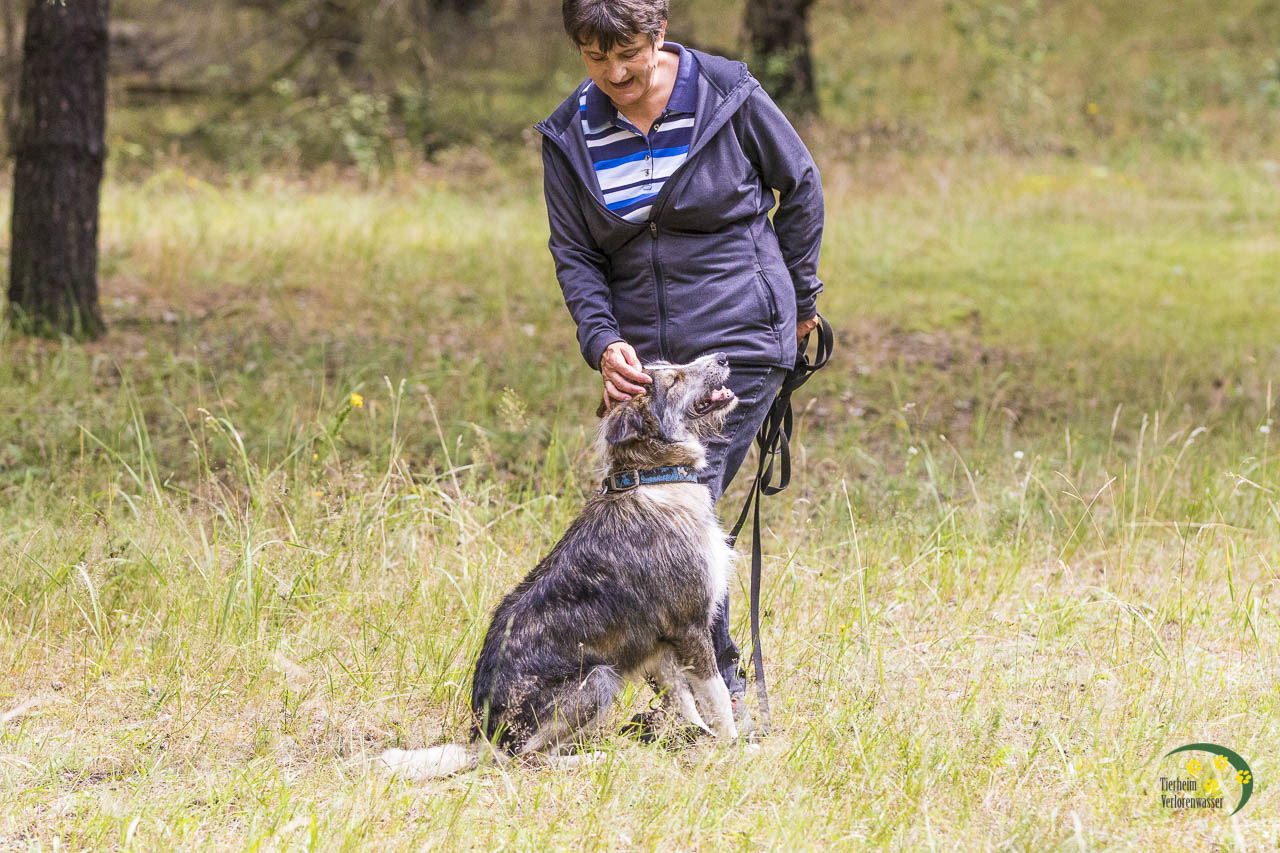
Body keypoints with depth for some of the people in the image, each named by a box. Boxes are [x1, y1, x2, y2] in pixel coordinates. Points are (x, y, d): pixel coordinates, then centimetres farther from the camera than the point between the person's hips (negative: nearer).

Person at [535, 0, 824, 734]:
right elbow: (574, 254, 5)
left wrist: (798, 293, 12)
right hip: (642, 356, 5)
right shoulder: (570, 136, 0)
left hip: (739, 341, -5)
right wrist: (604, 343, -11)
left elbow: (799, 185, 6)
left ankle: (720, 688, -5)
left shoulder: (729, 96, -9)